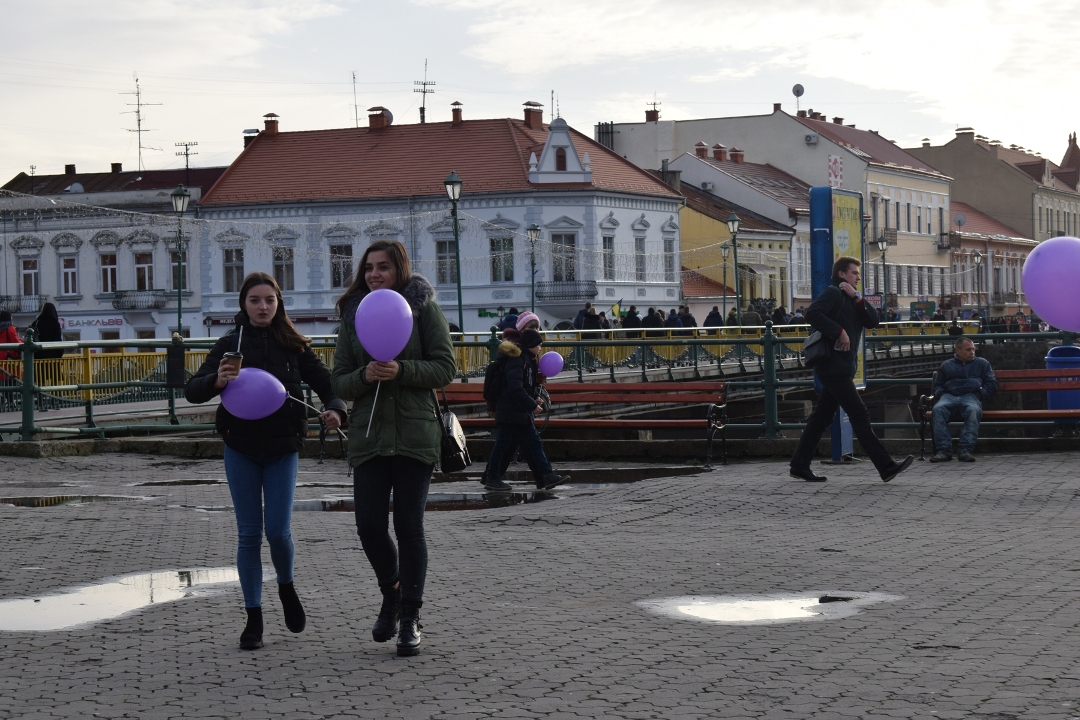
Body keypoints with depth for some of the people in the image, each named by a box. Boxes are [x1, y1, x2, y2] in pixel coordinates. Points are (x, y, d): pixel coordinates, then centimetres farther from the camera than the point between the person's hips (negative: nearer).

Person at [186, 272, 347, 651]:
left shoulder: (293, 346, 1)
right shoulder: (230, 345, -1)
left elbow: (325, 381, 4)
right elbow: (192, 391, -8)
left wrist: (334, 409, -18)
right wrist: (217, 381, -30)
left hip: (282, 448, 0)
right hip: (241, 450, 0)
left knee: (278, 530, -5)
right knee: (249, 534, 3)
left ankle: (286, 587, 26)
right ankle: (254, 619, 11)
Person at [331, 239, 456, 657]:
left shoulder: (424, 308, 2)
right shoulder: (353, 316, 11)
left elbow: (446, 368, -3)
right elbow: (339, 382, 9)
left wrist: (401, 370, -18)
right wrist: (365, 375, -12)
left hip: (415, 434, -3)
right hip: (368, 434, 3)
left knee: (408, 526, -3)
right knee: (369, 525, -3)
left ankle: (410, 617, 8)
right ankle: (391, 593, 25)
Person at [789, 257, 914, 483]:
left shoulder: (851, 300, 22)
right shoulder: (833, 293, -7)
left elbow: (872, 321, 9)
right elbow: (813, 313, -24)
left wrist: (857, 298, -4)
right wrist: (839, 332, -22)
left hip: (842, 368, 10)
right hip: (833, 366, -10)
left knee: (821, 417, 10)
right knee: (859, 415, -10)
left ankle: (799, 465, 14)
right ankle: (886, 467, -10)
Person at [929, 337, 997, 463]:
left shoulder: (982, 363, 26)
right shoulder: (946, 365, 29)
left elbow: (992, 384, 18)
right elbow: (937, 385, 27)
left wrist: (980, 395, 0)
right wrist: (942, 394, 4)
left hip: (971, 396, -1)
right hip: (949, 396, 1)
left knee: (973, 410, -39)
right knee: (938, 409, -34)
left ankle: (966, 450, -46)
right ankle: (944, 450, -40)